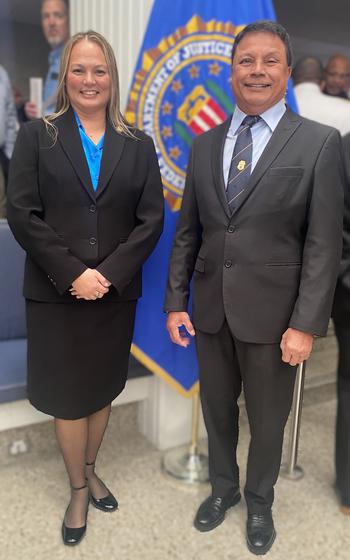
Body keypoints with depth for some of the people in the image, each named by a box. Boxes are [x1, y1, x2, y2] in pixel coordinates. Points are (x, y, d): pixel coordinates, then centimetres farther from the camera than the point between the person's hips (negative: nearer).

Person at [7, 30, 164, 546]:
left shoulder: (138, 145, 6)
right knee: (68, 395, 9)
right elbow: (22, 213, -6)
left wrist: (109, 274, -12)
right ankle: (78, 488, 30)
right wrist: (73, 273, -15)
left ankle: (89, 470, 38)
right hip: (55, 293, -1)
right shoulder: (36, 136, 2)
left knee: (103, 388, 14)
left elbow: (151, 219, -1)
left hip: (116, 291, 2)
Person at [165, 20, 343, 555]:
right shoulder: (205, 144, 6)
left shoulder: (320, 142, -6)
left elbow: (324, 243, -9)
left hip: (271, 311, -3)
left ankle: (259, 501, 43)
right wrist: (176, 303, 3)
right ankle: (223, 486, 47)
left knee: (268, 418, 15)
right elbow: (187, 231, 7)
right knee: (217, 409, 20)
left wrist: (306, 324, -13)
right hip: (210, 308, 4)